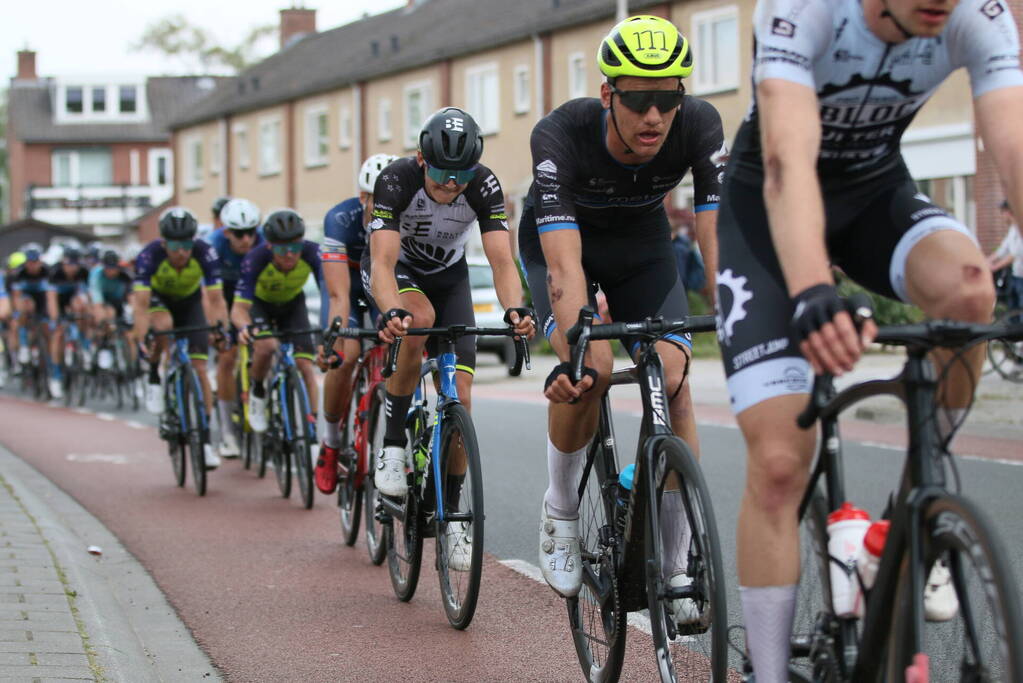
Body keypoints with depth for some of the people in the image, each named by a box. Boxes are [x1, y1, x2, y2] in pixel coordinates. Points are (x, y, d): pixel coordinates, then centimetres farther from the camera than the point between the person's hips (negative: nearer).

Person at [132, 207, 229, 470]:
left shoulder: (204, 253, -32)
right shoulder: (150, 256, -35)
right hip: (159, 299, -1)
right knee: (164, 325, -38)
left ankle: (204, 440, -5)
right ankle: (154, 379, -11)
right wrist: (140, 338, -51)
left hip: (190, 302, 1)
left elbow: (216, 299, -32)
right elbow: (141, 303, -39)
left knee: (199, 367, -11)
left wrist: (221, 329, -47)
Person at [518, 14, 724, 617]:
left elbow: (718, 235, -33)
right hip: (561, 241, -2)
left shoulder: (700, 125, -31)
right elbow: (565, 263, -45)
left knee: (673, 377, -17)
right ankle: (561, 511, -1)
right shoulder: (561, 135, -37)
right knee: (590, 369, -28)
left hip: (642, 241, 2)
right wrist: (573, 350, -58)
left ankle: (676, 567, -7)